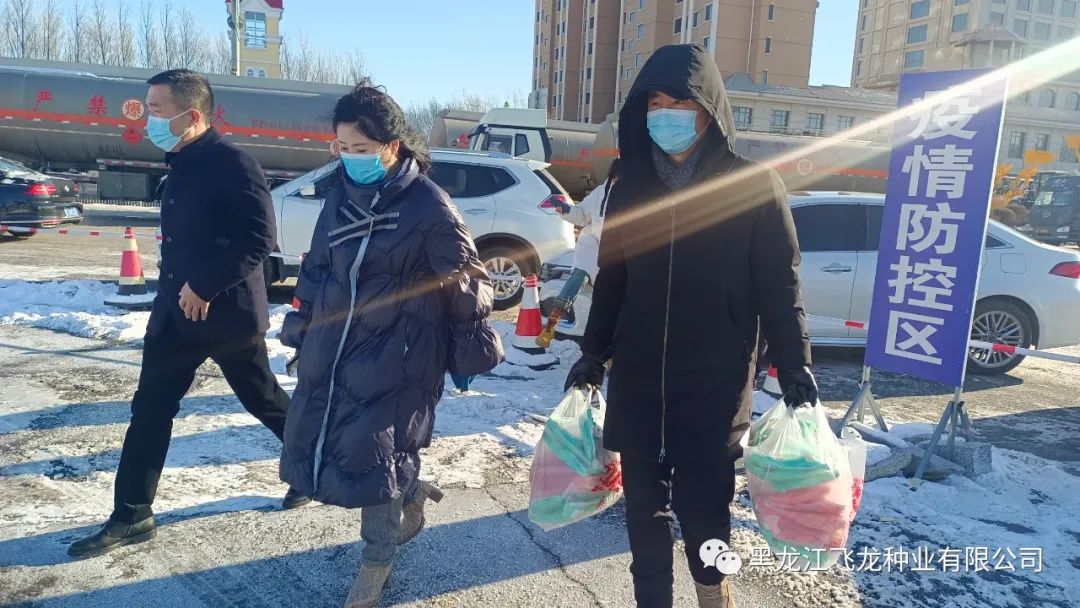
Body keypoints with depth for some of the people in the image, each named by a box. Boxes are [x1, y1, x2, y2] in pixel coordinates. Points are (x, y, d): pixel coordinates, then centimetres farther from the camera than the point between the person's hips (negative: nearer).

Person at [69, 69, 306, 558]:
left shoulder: (232, 163, -16)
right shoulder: (181, 167, 12)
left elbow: (259, 239, -24)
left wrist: (205, 286, -22)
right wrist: (174, 292, 15)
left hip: (227, 313, -9)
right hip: (176, 311, 9)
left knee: (265, 401, 4)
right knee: (150, 409, 12)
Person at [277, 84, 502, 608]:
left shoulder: (429, 206, -13)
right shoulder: (341, 195, 6)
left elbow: (464, 281, -6)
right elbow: (317, 268, 16)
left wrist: (471, 349, 0)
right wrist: (301, 330, 19)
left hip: (395, 357, -7)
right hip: (333, 348, 7)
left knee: (374, 457, -3)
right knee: (320, 443, 11)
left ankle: (377, 562, 23)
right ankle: (410, 494, 37)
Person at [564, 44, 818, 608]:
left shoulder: (754, 186, -5)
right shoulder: (631, 186, 6)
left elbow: (779, 287, -2)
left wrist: (794, 368, -6)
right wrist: (593, 353, 15)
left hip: (715, 387, -3)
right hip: (635, 383, 4)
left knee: (703, 508, 1)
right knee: (644, 507, 12)